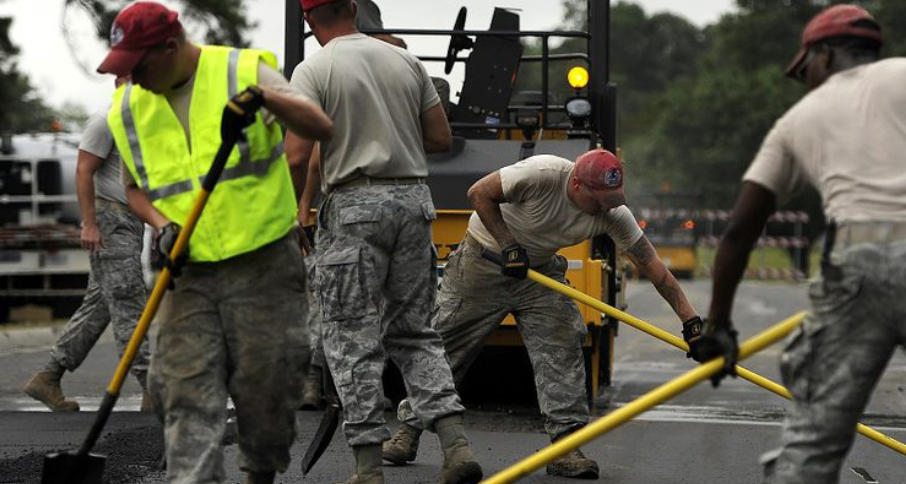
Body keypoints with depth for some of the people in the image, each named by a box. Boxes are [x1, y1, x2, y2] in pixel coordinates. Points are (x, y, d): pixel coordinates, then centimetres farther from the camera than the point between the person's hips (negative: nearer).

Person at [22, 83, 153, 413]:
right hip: (109, 217, -9)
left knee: (98, 305, 9)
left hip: (130, 222, 9)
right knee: (129, 304, -10)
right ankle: (152, 387, -12)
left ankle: (48, 378, 12)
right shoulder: (106, 120, -9)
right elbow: (84, 171, -14)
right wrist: (89, 223, -20)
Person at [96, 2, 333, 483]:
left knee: (266, 385, 2)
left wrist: (264, 98, -30)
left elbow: (321, 127, -13)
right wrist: (160, 225, -2)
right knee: (185, 391, -7)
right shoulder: (128, 107, 6)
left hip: (264, 264, -3)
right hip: (189, 271, 3)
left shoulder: (244, 71, -6)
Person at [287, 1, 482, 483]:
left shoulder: (313, 70, -6)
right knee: (413, 332, 14)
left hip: (354, 207, -5)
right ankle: (456, 445, 2)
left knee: (352, 339, 1)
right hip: (414, 197, 5)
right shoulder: (406, 62, 9)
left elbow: (296, 153, -14)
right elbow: (441, 139, 11)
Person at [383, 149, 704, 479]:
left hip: (540, 269, 4)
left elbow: (654, 268, -14)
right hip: (484, 256, -4)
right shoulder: (543, 174, -32)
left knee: (562, 347, -12)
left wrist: (691, 321, -18)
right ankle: (409, 430, 11)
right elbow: (479, 193, -23)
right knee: (443, 343, -2)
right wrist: (508, 245, -26)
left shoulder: (613, 214, -18)